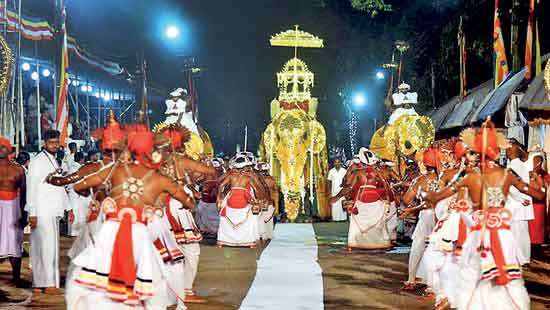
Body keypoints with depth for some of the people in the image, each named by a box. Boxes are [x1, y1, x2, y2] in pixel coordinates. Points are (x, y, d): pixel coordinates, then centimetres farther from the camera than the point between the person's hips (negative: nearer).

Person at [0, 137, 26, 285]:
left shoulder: (18, 169, 6)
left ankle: (16, 277, 7)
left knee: (14, 242, 1)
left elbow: (23, 193, 8)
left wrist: (23, 214, 2)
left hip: (13, 208, 1)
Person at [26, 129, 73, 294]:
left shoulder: (55, 162, 17)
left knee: (47, 247, 9)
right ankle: (49, 283, -3)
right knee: (47, 247, -8)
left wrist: (68, 208, 21)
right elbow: (31, 188, -12)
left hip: (53, 212, 8)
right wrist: (32, 213, -16)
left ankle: (39, 283, 14)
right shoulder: (37, 161, -8)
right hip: (42, 212, -8)